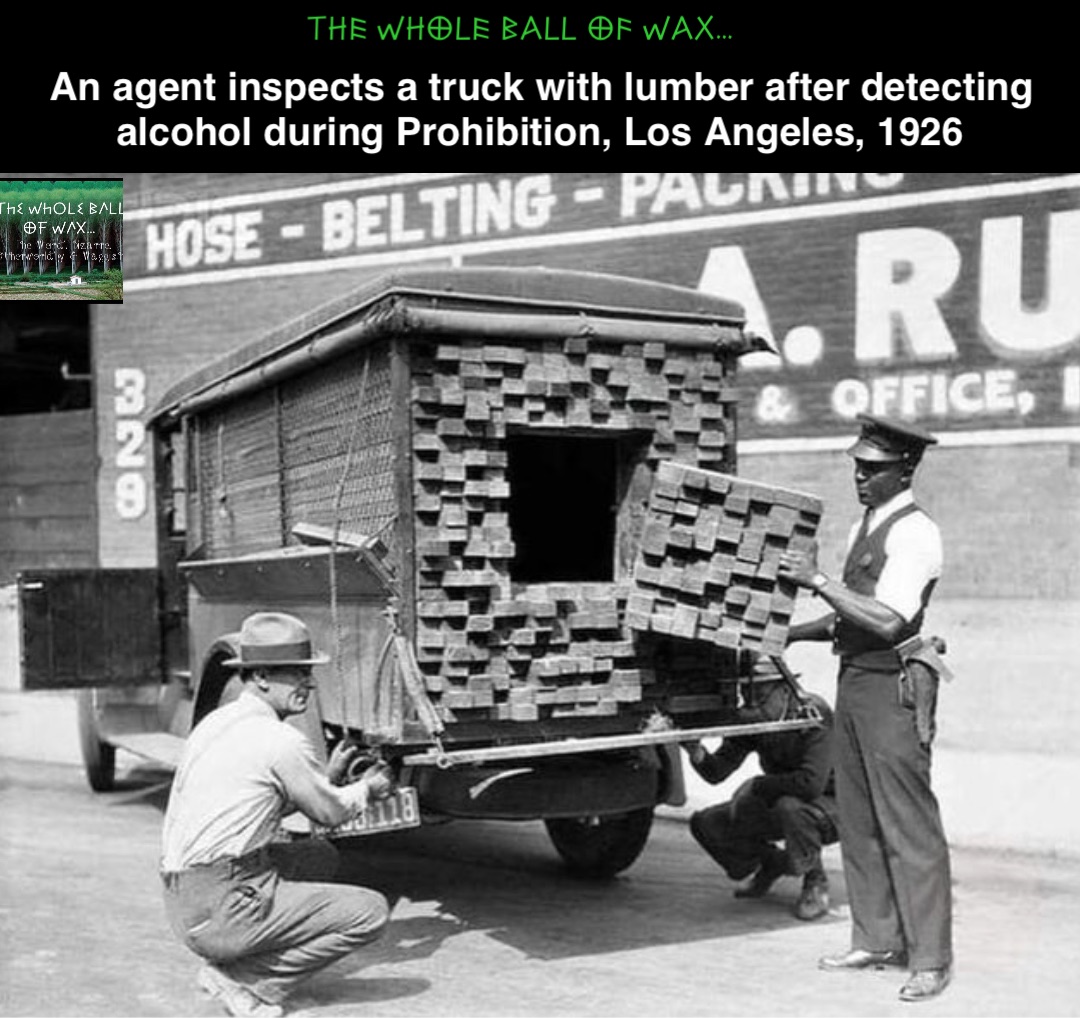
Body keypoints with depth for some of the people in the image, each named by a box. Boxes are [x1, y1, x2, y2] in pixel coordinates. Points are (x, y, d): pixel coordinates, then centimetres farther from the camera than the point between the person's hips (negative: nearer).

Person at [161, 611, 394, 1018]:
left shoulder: (216, 721, 12)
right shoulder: (281, 741, -14)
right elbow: (330, 812, 0)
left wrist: (328, 777, 24)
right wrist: (366, 789, 21)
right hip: (222, 907, -9)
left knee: (321, 857, 25)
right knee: (370, 911, -8)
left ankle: (229, 962, 15)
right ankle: (247, 981, -5)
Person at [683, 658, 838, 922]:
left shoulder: (814, 715, -26)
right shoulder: (752, 721, -8)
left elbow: (812, 782, -38)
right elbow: (717, 773, -10)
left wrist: (757, 786, -26)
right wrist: (697, 753, -32)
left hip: (829, 804, -6)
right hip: (778, 803, 6)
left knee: (790, 807, -40)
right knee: (706, 823, -7)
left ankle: (816, 883, -11)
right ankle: (771, 863, 17)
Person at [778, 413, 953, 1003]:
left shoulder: (915, 533, -13)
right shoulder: (864, 529, 15)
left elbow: (888, 620, -23)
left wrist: (818, 581, -20)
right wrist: (791, 634, 15)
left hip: (894, 685, -9)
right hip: (854, 681, 9)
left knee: (907, 822, -3)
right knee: (858, 820, 13)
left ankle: (930, 958, 7)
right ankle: (876, 940, 24)